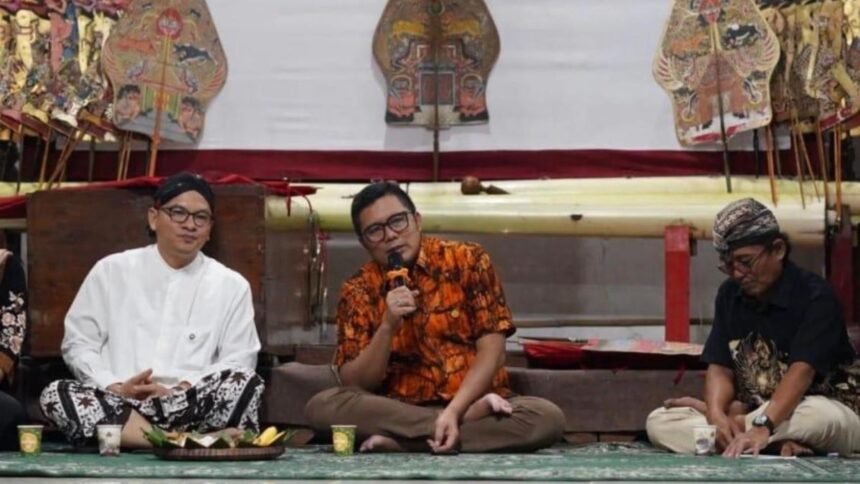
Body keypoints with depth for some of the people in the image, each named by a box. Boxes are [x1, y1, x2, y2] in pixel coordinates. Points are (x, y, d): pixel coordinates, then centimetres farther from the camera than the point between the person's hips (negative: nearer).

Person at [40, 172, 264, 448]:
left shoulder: (231, 286, 12)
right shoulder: (111, 271, 13)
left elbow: (239, 363, 3)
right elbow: (77, 343, 10)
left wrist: (180, 393, -13)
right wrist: (116, 389, -9)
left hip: (193, 411, -1)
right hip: (114, 403, 1)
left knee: (246, 384, -29)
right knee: (56, 395, -30)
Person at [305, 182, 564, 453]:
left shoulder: (467, 261, 0)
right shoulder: (359, 291, 2)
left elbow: (491, 351, -7)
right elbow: (354, 385, -4)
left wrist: (453, 411, -22)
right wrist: (388, 326, -19)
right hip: (397, 411, 1)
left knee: (547, 417, -30)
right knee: (321, 406, -28)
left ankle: (399, 443, -26)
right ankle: (470, 421, -21)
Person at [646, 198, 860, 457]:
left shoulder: (815, 296, -16)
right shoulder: (730, 294, 3)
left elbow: (802, 371, -29)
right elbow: (720, 368, -1)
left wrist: (762, 426, -44)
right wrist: (716, 414, -24)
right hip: (753, 411, 5)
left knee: (826, 420, -43)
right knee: (659, 423, -15)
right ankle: (776, 447, -26)